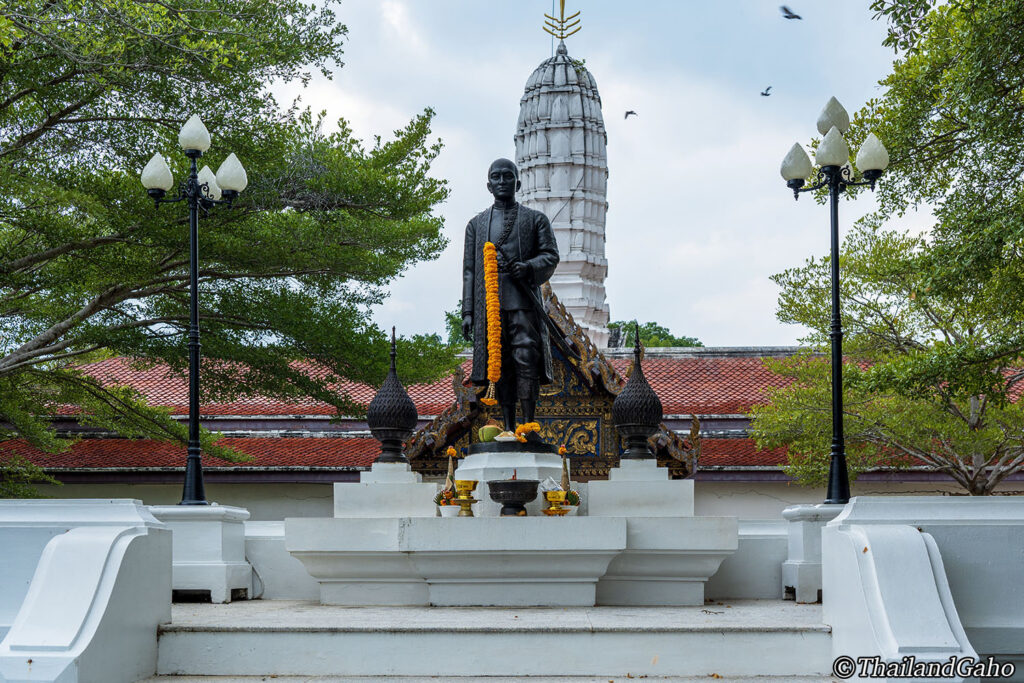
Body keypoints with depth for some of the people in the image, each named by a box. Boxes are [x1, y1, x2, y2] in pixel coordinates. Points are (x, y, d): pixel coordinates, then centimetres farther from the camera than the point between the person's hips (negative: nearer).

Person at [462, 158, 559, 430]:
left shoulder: (536, 219, 14)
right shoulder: (477, 224, 19)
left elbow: (551, 256, 6)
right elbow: (469, 270, 14)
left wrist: (528, 267, -15)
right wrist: (467, 311, 6)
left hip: (524, 300, -2)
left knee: (526, 361, -12)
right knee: (501, 366, 0)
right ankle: (509, 430, 3)